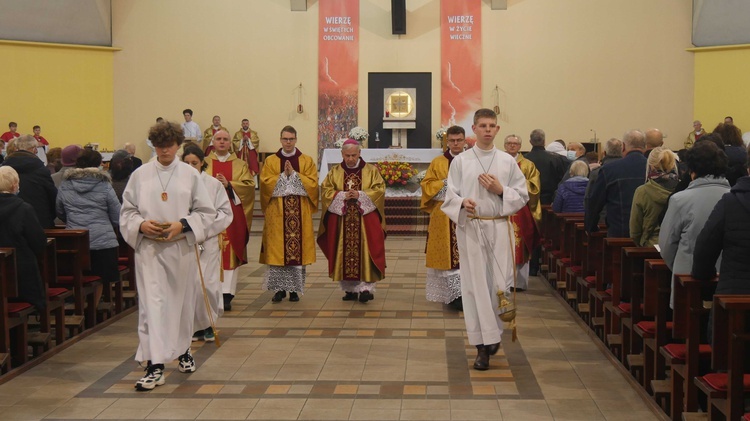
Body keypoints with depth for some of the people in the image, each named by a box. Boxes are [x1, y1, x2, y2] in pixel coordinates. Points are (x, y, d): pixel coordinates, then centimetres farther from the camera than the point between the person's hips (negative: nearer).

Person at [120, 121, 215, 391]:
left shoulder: (190, 175, 2)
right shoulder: (140, 175, 4)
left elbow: (207, 212, 3)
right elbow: (127, 212, 8)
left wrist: (182, 225, -12)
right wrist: (141, 225, -13)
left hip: (182, 248, 1)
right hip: (149, 249, -1)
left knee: (182, 302, 13)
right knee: (152, 304, -8)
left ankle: (183, 351, 36)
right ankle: (155, 366, -9)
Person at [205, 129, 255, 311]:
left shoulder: (240, 165, 13)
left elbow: (249, 185, 0)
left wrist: (229, 185, -13)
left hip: (232, 215, 1)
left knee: (230, 253, -4)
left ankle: (227, 295, -5)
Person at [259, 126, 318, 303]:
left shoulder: (307, 161, 9)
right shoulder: (270, 161, 9)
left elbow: (312, 183, -3)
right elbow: (266, 183, -3)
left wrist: (293, 174, -10)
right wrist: (283, 175, -12)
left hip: (300, 213, 0)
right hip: (277, 212, 0)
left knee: (298, 249, -1)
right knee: (277, 250, -2)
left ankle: (294, 289, 7)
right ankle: (280, 288, 6)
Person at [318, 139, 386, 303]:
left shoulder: (371, 171, 5)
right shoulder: (334, 172, 9)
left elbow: (379, 190, -3)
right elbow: (325, 191, 1)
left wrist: (360, 195, -15)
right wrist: (342, 196, -14)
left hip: (365, 220, -2)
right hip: (341, 221, 2)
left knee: (364, 252, -8)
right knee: (345, 254, 1)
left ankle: (366, 287, -7)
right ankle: (350, 288, 9)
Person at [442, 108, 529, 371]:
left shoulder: (508, 161, 7)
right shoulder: (460, 161, 4)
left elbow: (523, 196, 8)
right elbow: (449, 196, 2)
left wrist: (501, 190, -8)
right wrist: (462, 202, -19)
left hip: (500, 228, 1)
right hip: (470, 228, -1)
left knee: (500, 283, 0)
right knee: (475, 285, -1)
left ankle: (494, 332, 24)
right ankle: (483, 346, 5)